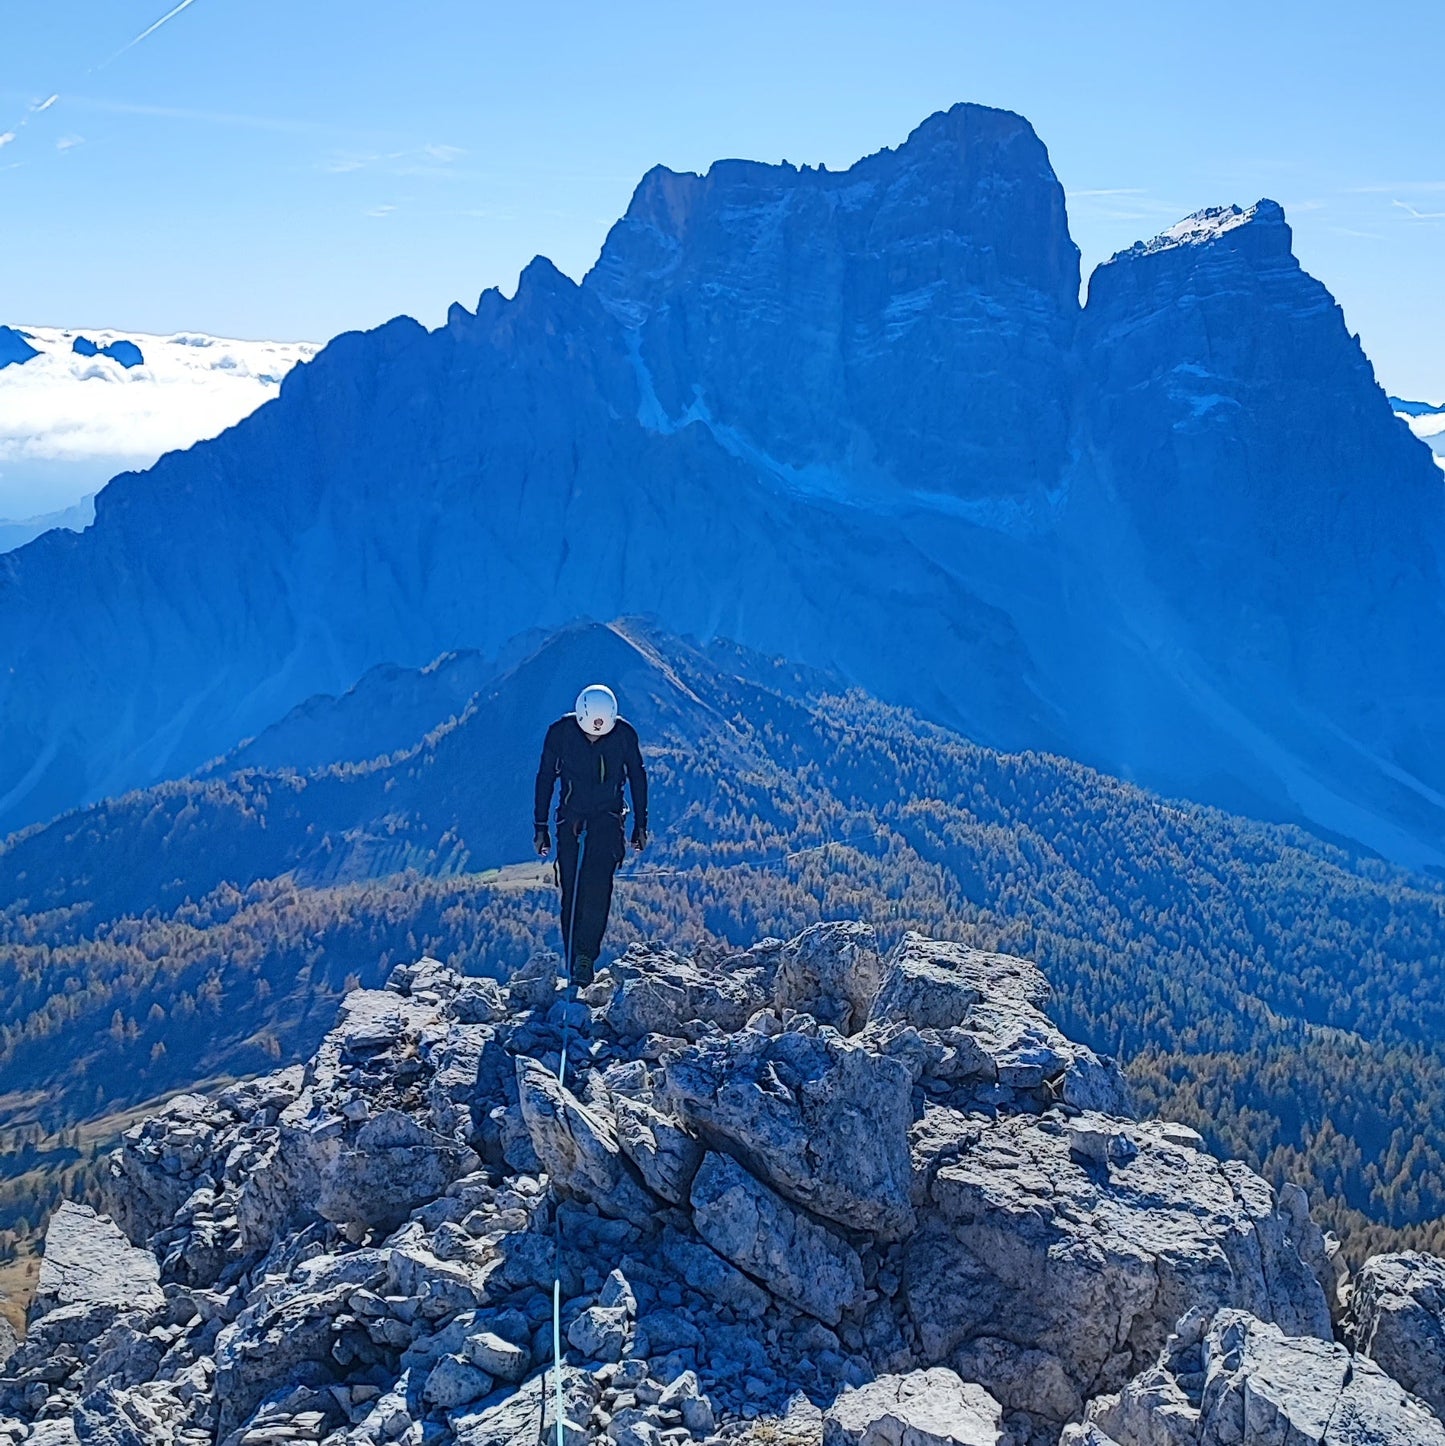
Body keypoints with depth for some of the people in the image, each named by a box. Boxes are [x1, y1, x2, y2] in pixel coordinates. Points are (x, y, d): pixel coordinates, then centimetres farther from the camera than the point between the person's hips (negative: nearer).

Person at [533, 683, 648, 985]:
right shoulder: (560, 732, -11)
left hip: (608, 820, -1)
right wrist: (541, 827, 1)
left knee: (597, 887, -19)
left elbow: (638, 778, 4)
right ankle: (573, 963, 7)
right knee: (571, 894, -2)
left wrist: (640, 825, 6)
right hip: (570, 821, 1)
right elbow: (545, 778, 1)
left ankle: (586, 958, -15)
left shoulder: (624, 734, -10)